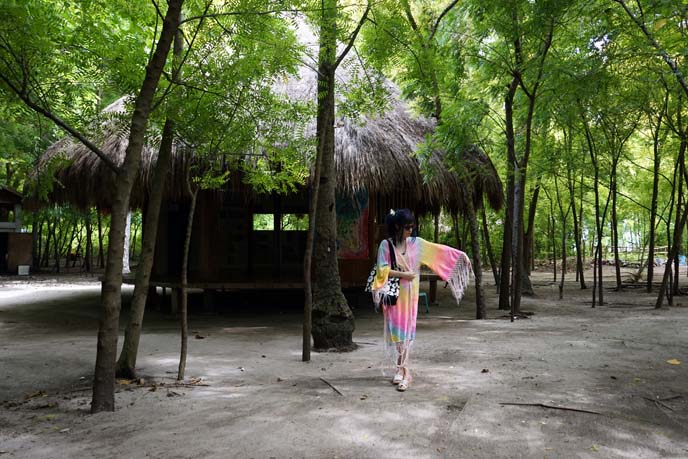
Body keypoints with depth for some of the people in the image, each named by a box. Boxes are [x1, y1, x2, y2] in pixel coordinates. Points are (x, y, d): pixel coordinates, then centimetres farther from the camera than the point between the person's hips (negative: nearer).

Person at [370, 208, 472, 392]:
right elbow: (382, 270, -9)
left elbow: (439, 251, 7)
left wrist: (460, 255, 4)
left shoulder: (416, 243, 5)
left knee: (407, 330, 0)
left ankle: (401, 370, 4)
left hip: (410, 294, 3)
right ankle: (402, 371, 10)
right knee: (396, 330, 0)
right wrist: (403, 274, -14)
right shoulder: (386, 244, -5)